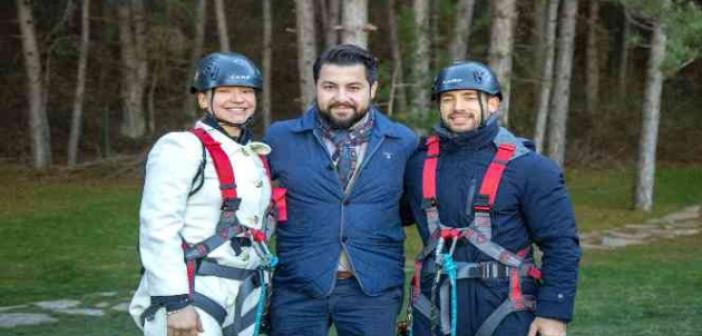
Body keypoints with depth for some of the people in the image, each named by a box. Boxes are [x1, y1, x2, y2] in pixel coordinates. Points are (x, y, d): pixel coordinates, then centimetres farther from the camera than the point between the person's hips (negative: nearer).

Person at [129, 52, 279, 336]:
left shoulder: (255, 156, 15)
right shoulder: (180, 148, -9)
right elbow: (158, 229, -16)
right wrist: (174, 303, -21)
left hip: (244, 296, 8)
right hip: (191, 294, -8)